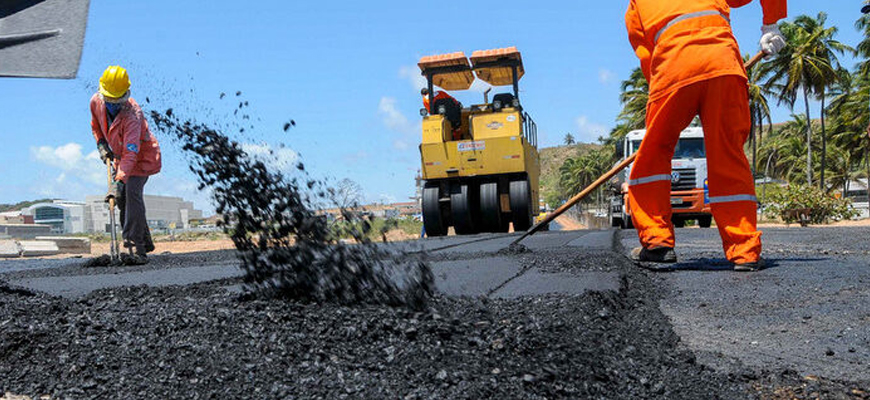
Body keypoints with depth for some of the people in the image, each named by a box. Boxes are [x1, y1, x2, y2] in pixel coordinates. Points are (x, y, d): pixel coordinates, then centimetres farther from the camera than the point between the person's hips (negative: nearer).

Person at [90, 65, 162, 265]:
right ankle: (145, 242, 23)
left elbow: (131, 152, -43)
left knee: (132, 194, -24)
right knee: (121, 198, 8)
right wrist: (101, 144, -2)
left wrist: (119, 181, -50)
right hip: (120, 155, 8)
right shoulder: (96, 101, -14)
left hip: (142, 155, -8)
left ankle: (137, 250, -24)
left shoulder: (132, 114, -36)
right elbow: (95, 124, 12)